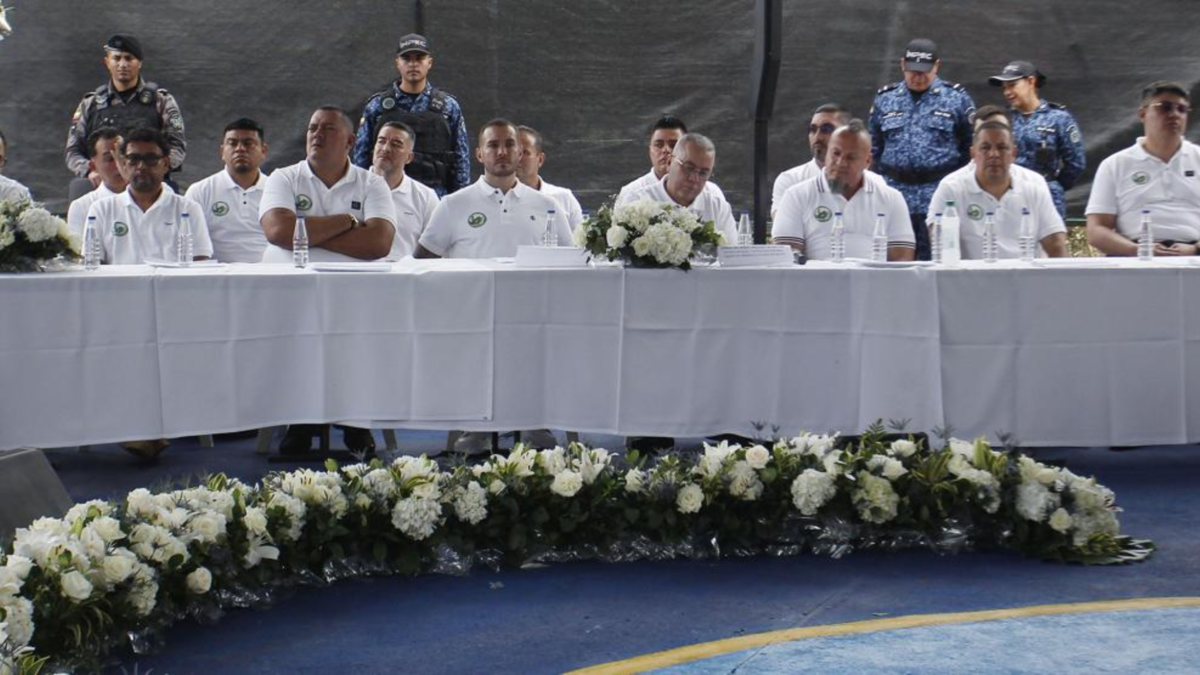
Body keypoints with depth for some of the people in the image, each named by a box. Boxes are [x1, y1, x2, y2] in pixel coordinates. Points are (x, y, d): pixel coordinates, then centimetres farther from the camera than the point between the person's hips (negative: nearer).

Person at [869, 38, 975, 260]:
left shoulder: (957, 98, 4)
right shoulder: (885, 99, 11)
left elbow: (972, 150, 6)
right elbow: (873, 150, 16)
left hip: (940, 200, -2)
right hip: (895, 197, 3)